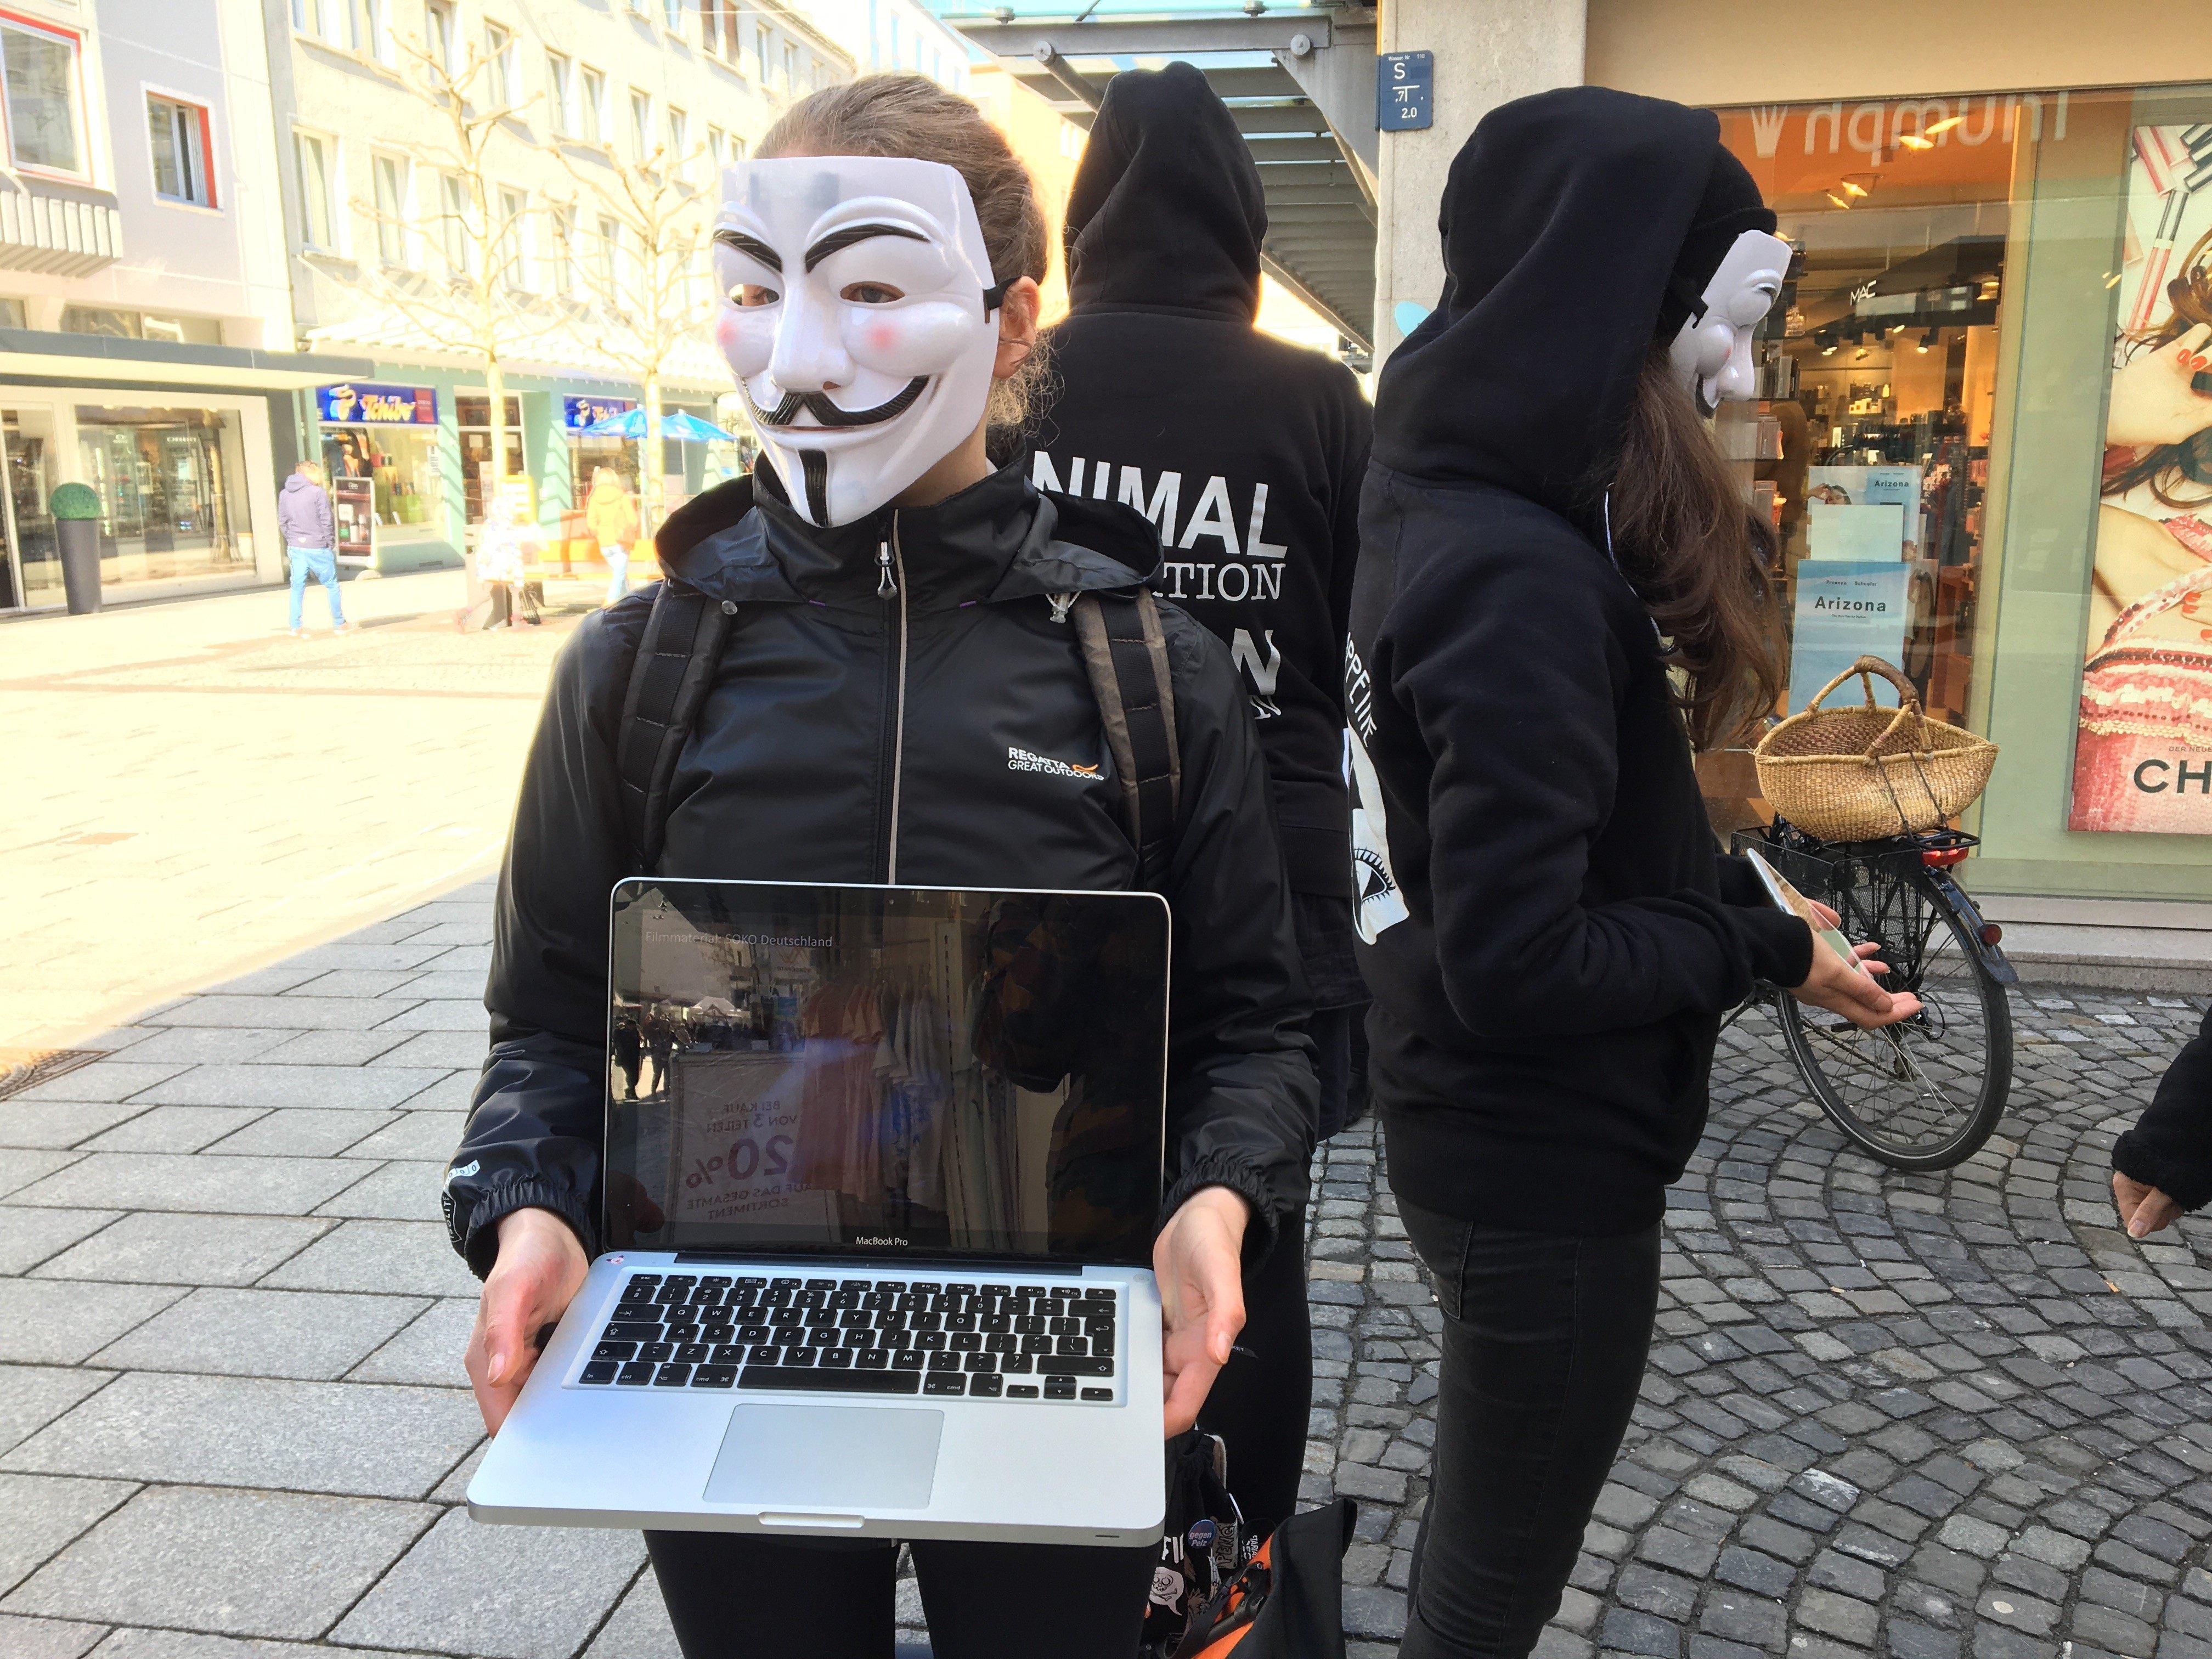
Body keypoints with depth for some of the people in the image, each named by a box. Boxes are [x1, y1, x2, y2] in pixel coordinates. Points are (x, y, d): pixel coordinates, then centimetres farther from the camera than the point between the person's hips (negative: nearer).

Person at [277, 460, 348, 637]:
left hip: (296, 548, 5)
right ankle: (339, 624, 14)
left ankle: (296, 627, 7)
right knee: (331, 585, 8)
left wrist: (292, 542, 16)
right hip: (318, 548, -5)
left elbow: (282, 523, 10)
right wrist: (331, 544, 0)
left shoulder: (284, 494, 7)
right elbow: (327, 521, -9)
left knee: (297, 587, 8)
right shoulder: (318, 492, -10)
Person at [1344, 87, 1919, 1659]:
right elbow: (1516, 964, -27)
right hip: (1545, 1162, -9)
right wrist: (1760, 947, -15)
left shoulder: (1464, 502, 3)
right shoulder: (1523, 582, -28)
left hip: (1494, 1130, 10)